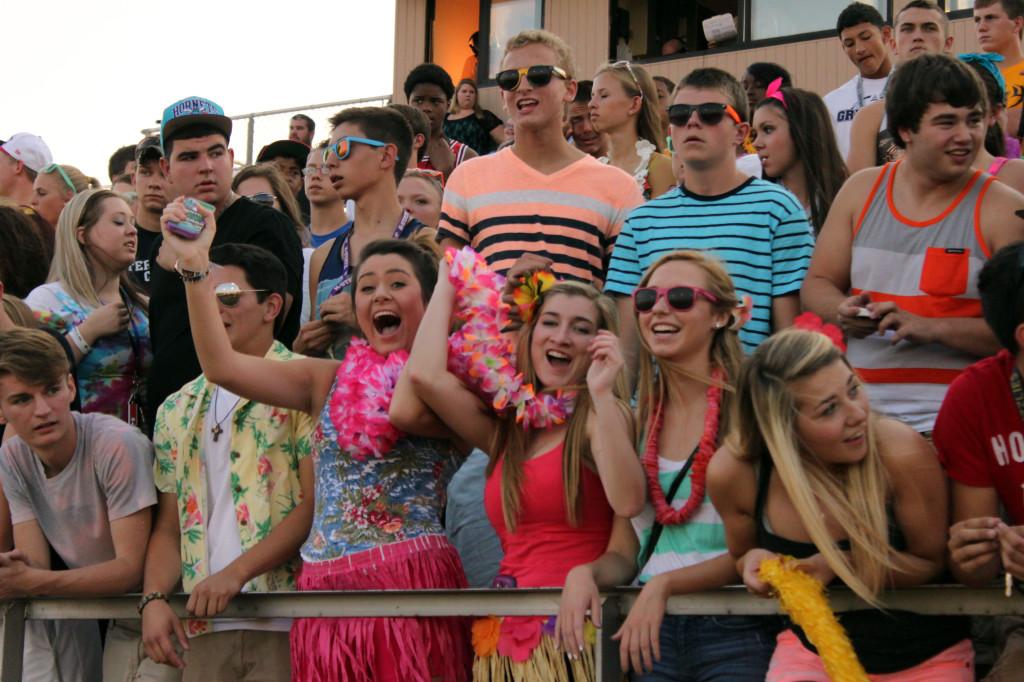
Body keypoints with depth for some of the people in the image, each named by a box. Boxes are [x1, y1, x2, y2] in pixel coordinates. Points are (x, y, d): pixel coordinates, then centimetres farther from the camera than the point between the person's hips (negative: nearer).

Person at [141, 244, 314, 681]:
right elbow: (169, 528, 17)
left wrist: (236, 572, -14)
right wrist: (154, 599, 0)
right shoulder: (178, 410, 17)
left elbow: (316, 504, -9)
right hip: (203, 630, 5)